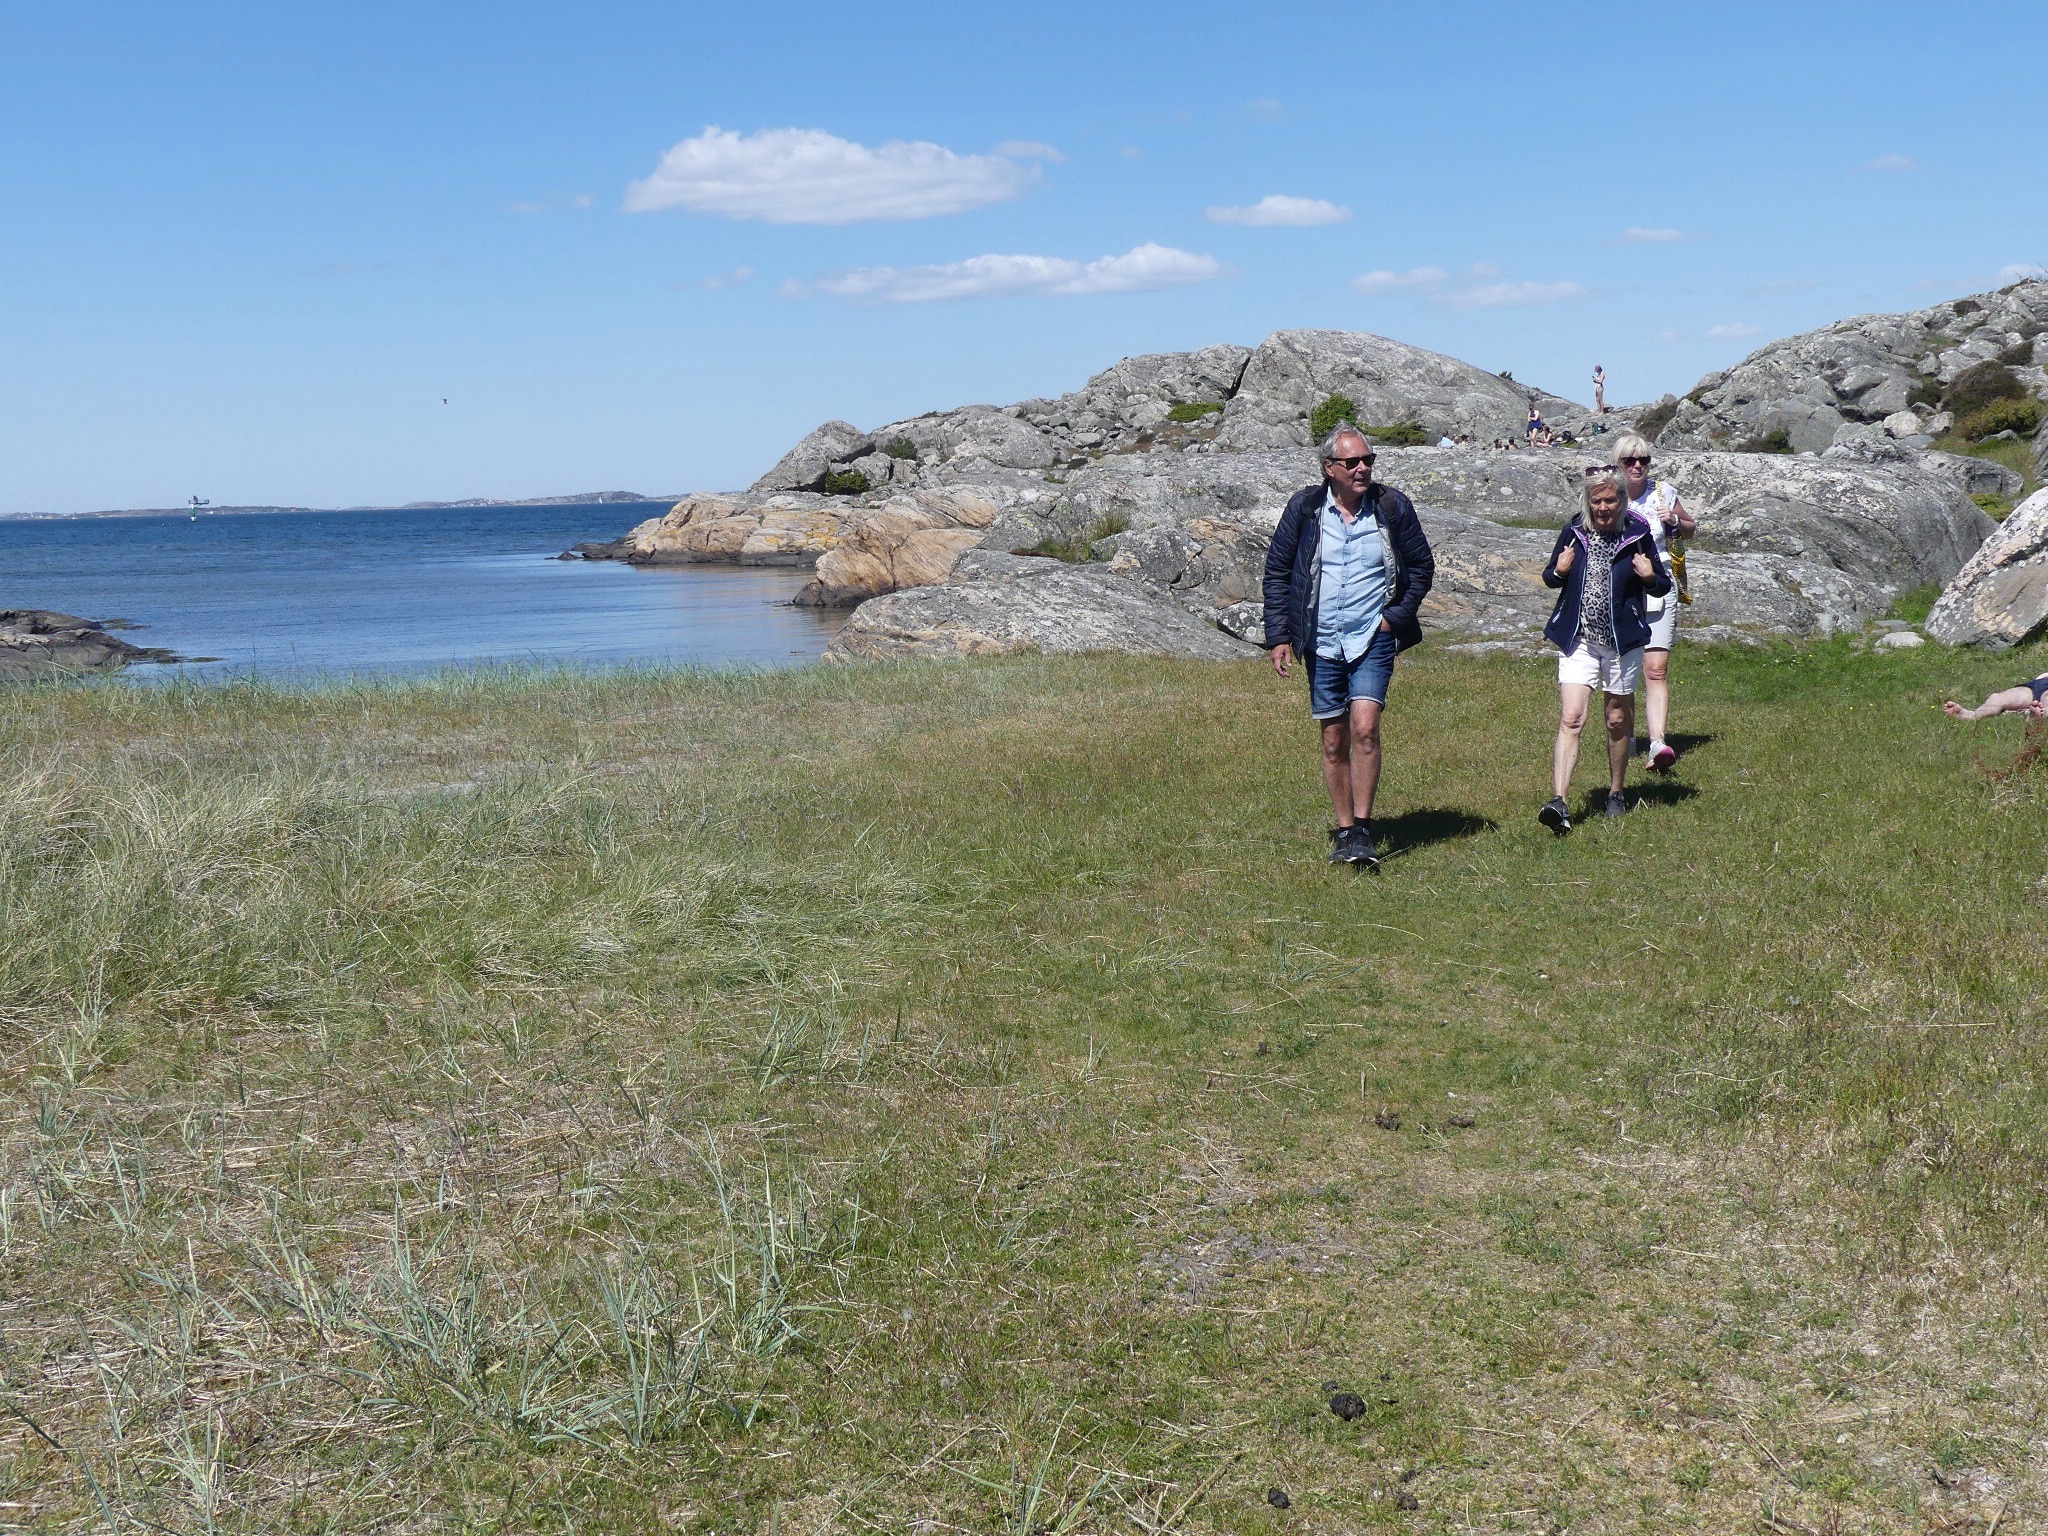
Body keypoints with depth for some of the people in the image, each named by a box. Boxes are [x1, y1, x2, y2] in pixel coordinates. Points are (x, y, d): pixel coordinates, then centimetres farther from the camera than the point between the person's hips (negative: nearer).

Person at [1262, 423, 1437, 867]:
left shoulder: (1392, 506, -1)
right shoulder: (1304, 507, 0)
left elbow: (1422, 566, 10)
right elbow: (1277, 573, 6)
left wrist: (1397, 616, 0)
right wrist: (1279, 636, 0)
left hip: (1373, 639, -2)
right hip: (1321, 644, 2)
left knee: (1364, 729, -17)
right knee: (1333, 742, 7)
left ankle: (1363, 831, -9)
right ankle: (1344, 831, 19)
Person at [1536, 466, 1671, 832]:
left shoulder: (1637, 535, -2)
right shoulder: (1574, 532, 1)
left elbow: (1663, 586, 7)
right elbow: (1551, 577, 13)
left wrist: (1650, 577, -15)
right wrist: (1558, 572, -9)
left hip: (1622, 640, 0)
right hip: (1578, 640, 0)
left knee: (1618, 721, 12)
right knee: (1570, 719, -12)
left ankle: (1616, 793, 30)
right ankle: (1558, 802, -18)